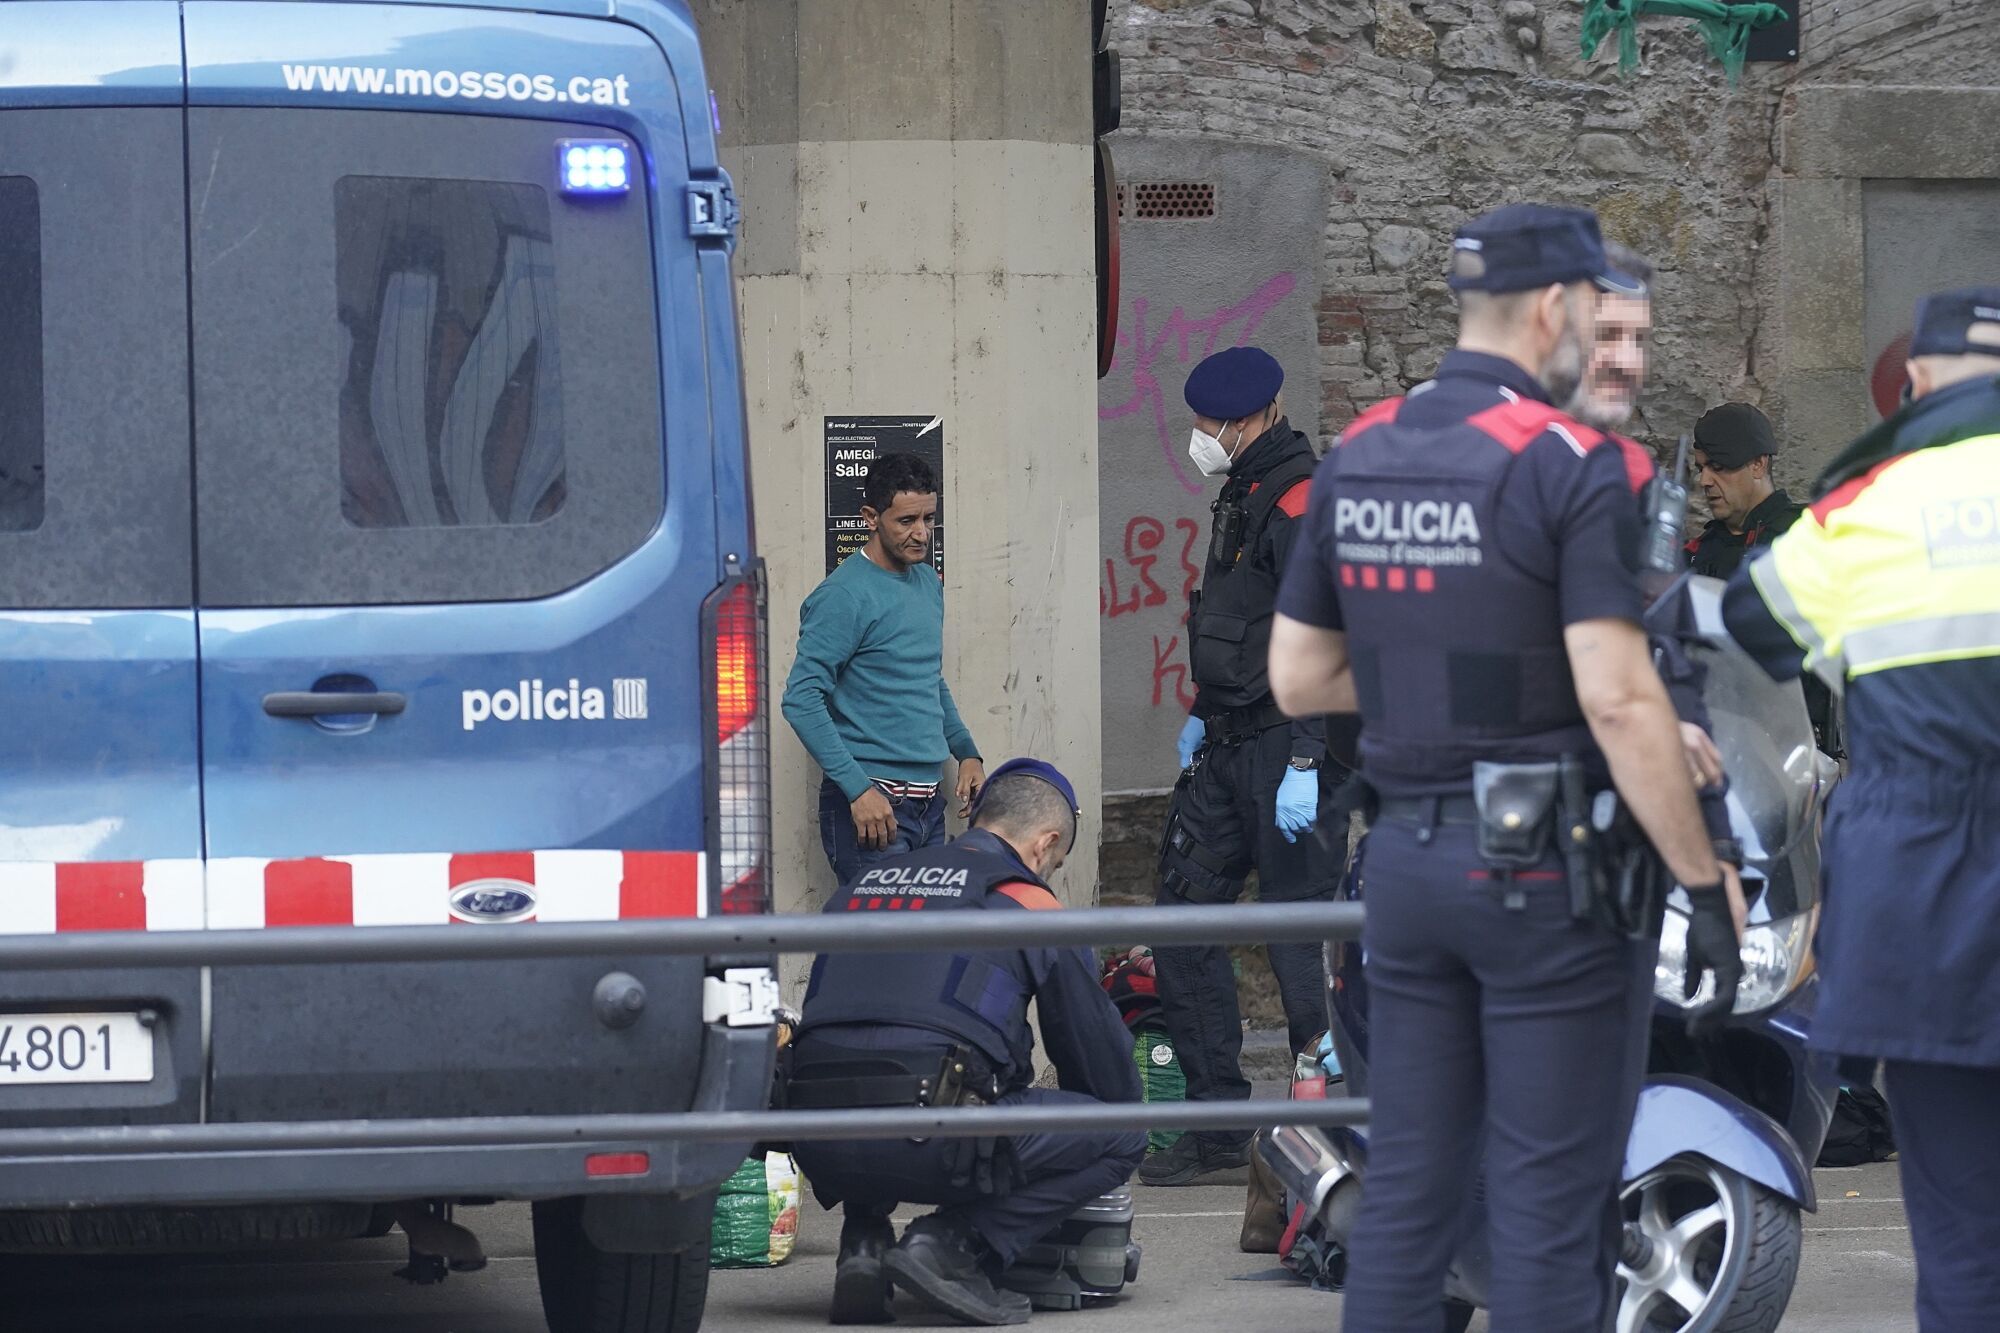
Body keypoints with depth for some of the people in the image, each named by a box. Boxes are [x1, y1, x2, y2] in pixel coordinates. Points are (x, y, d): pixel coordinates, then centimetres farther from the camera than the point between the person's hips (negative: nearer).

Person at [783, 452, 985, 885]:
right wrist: (859, 788, -22)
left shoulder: (927, 582, 15)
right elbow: (802, 700, -18)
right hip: (871, 803, -8)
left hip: (928, 801, 8)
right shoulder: (845, 596, -12)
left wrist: (966, 752, 17)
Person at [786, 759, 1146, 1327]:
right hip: (928, 1141, -6)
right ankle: (953, 1247, -4)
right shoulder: (1026, 902, 10)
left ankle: (863, 1244, 14)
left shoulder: (859, 885, 26)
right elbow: (1094, 1043, 17)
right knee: (1123, 1136, 8)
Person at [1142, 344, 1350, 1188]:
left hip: (1282, 749, -10)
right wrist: (1205, 713, 25)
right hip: (1228, 745, 10)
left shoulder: (1300, 501, -16)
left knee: (1301, 936, -5)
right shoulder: (1245, 493, 15)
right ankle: (1218, 1125, 15)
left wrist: (1307, 763, -25)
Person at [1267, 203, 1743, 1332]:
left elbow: (1299, 677, 12)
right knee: (1553, 1202, -1)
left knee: (1407, 1190, 11)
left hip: (1407, 853, 7)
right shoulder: (1569, 464, -14)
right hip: (1545, 865, -6)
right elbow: (1618, 699, -20)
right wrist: (1709, 887, -15)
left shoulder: (1356, 460, 7)